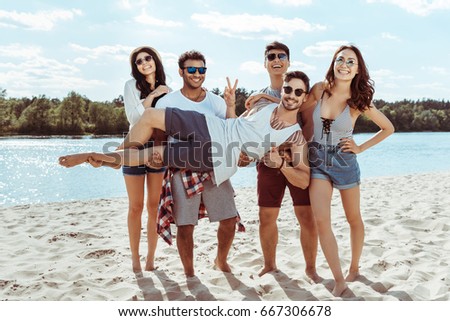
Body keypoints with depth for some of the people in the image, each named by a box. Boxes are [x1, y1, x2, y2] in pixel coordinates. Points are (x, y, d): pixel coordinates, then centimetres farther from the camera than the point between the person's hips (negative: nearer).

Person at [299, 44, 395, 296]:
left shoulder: (359, 101, -9)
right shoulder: (319, 89, -5)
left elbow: (388, 128, 2)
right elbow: (301, 112, 13)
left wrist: (361, 148, -3)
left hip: (344, 163, -1)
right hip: (318, 162, 1)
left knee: (354, 219, 14)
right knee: (322, 221, -10)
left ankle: (354, 268, 37)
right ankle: (339, 280, 0)